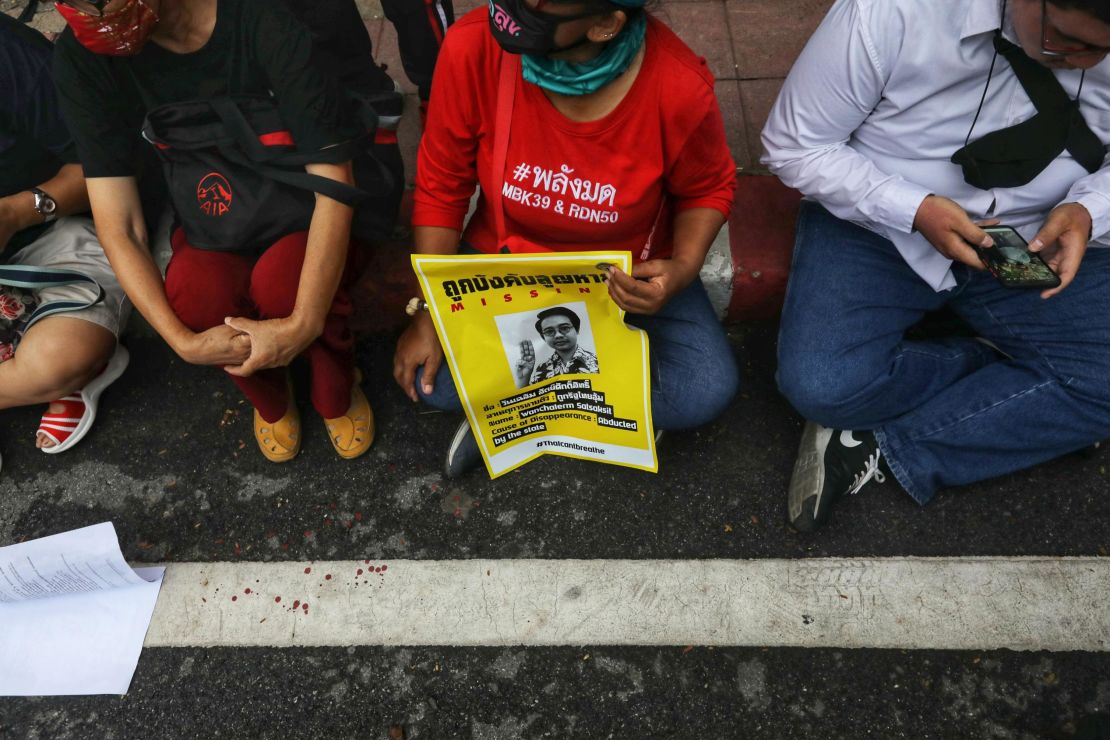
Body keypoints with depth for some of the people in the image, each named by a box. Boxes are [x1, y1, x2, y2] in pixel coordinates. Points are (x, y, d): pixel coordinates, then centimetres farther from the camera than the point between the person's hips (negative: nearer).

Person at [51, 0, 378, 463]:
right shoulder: (83, 56, -15)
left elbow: (334, 184, -27)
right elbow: (118, 226, -15)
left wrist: (304, 323, -35)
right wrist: (183, 341, -28)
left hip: (303, 215, -2)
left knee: (284, 278, -36)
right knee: (195, 288, -31)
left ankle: (337, 391, 0)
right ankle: (270, 398, 3)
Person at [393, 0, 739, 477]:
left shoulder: (680, 88, -27)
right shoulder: (474, 47, -25)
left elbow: (707, 188, -6)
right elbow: (441, 187, -11)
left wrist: (683, 268, -27)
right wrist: (429, 313, -12)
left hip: (627, 272, 0)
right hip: (505, 259, 1)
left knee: (706, 393, -19)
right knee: (431, 378, -18)